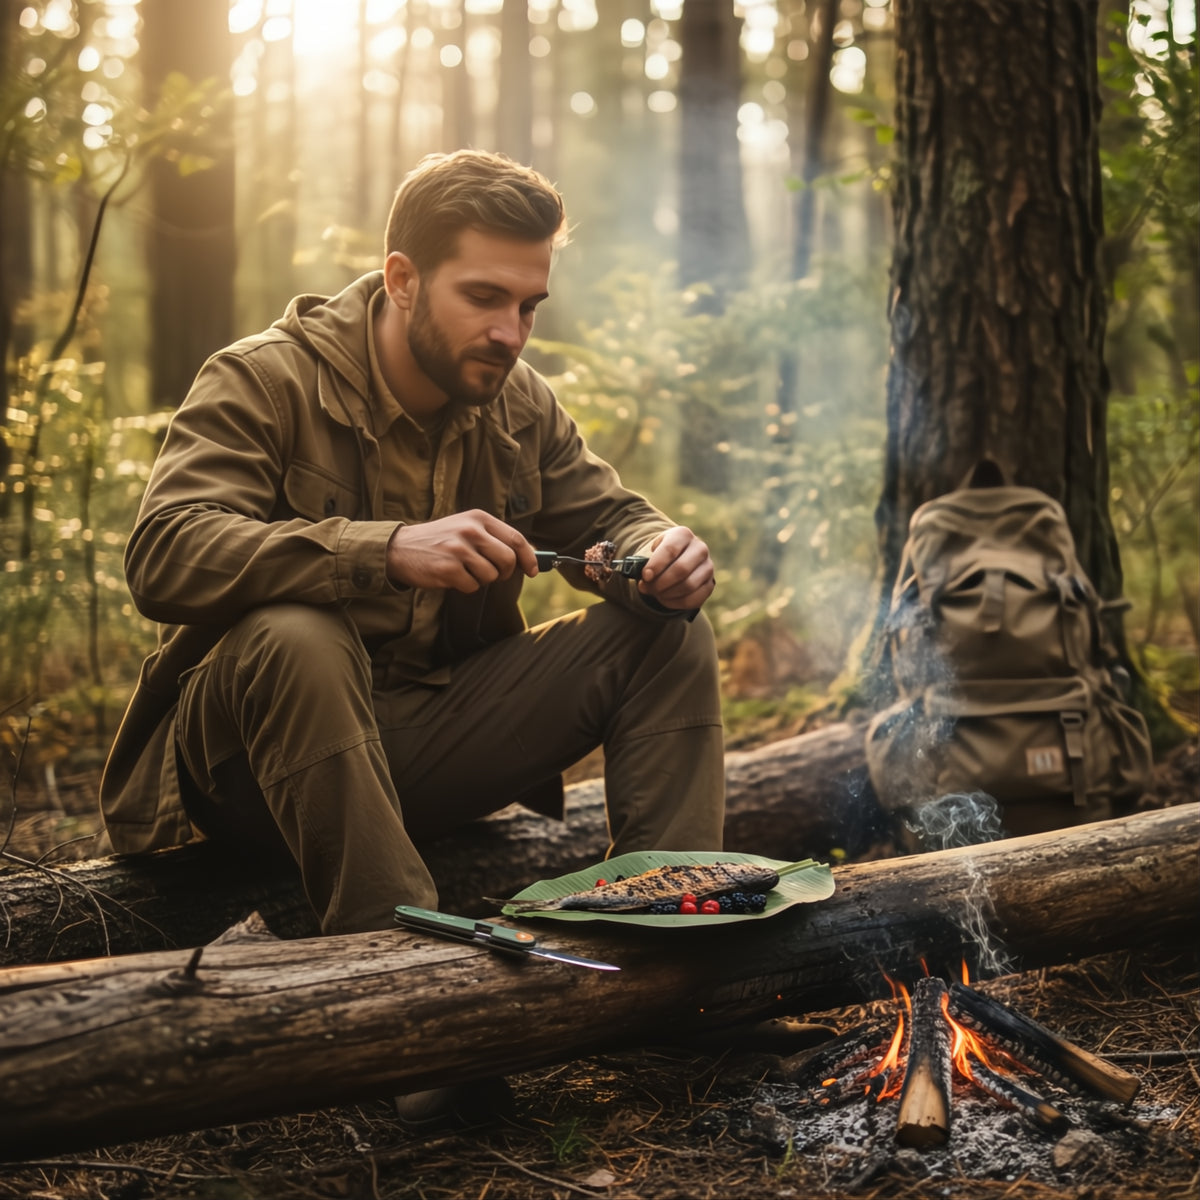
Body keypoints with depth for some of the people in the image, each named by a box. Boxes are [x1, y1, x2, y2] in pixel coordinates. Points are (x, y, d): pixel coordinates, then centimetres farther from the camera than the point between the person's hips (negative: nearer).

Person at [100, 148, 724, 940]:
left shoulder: (519, 405, 6)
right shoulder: (263, 381, -13)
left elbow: (607, 518, 14)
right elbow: (163, 556, -27)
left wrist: (659, 557, -14)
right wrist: (388, 550, -40)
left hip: (437, 740, 5)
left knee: (671, 637, -7)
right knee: (297, 641, -39)